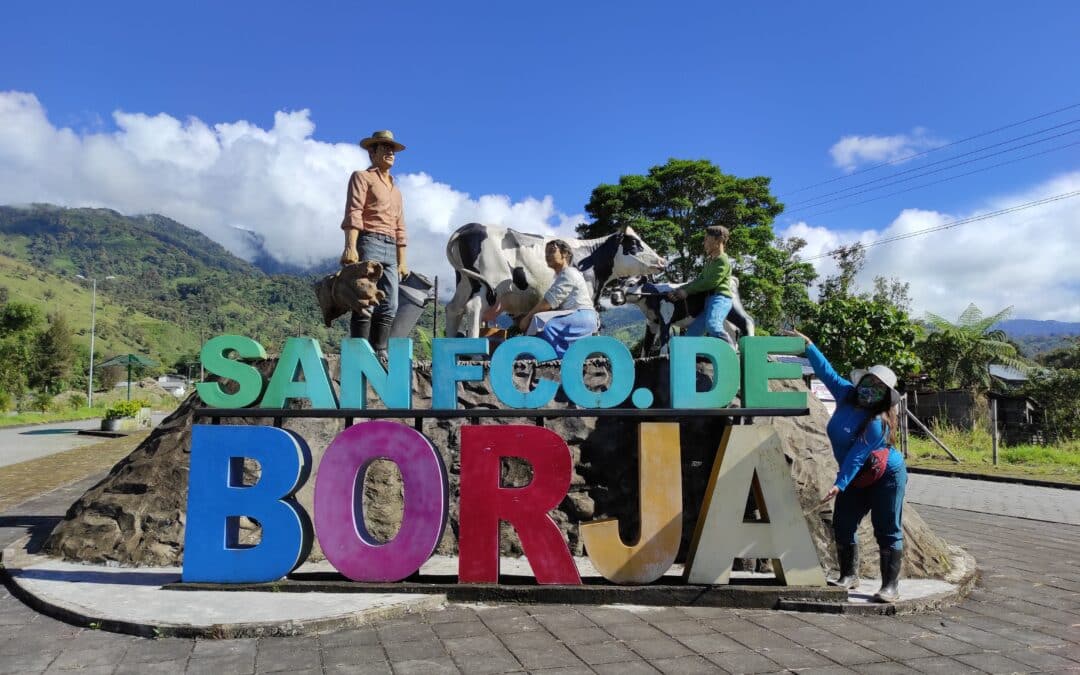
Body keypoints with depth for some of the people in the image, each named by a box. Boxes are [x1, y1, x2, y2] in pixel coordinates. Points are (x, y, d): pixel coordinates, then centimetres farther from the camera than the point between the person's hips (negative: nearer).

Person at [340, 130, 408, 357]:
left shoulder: (396, 190, 28)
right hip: (368, 243, -7)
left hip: (390, 249, 7)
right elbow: (353, 213, -7)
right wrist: (351, 247, -20)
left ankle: (379, 352, 3)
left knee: (389, 306, 1)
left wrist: (402, 261, 17)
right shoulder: (362, 177, 7)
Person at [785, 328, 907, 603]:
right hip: (857, 479, 7)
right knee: (842, 526, 5)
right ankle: (849, 575, 19)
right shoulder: (846, 394, -5)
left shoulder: (878, 422, -24)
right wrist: (808, 345, -2)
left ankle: (890, 585, 4)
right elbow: (826, 371, 2)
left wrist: (839, 484, -30)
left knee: (887, 531, -2)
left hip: (886, 477, -7)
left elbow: (857, 456, -28)